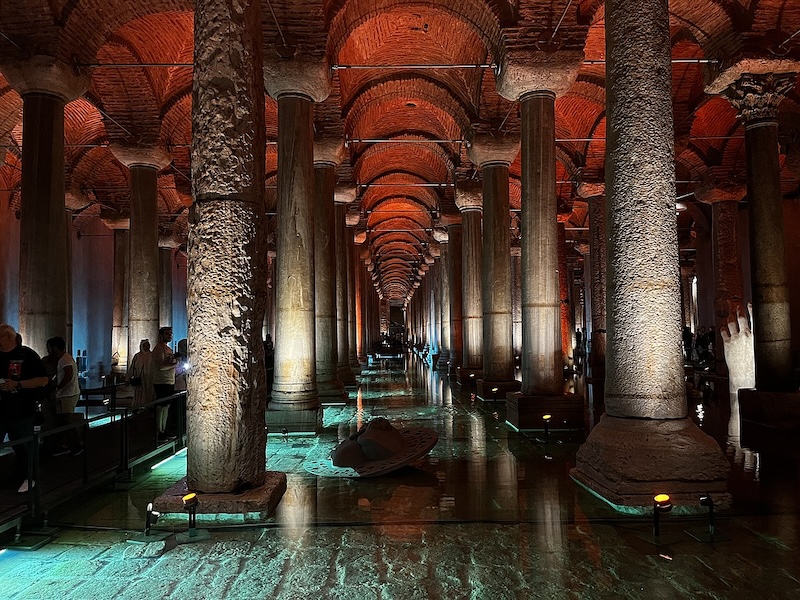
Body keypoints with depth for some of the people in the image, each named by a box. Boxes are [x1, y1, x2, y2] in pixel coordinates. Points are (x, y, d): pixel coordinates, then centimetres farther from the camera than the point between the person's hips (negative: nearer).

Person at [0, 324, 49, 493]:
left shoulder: (27, 355, -6)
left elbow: (43, 380, -9)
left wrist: (18, 384, -18)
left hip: (21, 412, -4)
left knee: (23, 448, 9)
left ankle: (27, 478, 24)